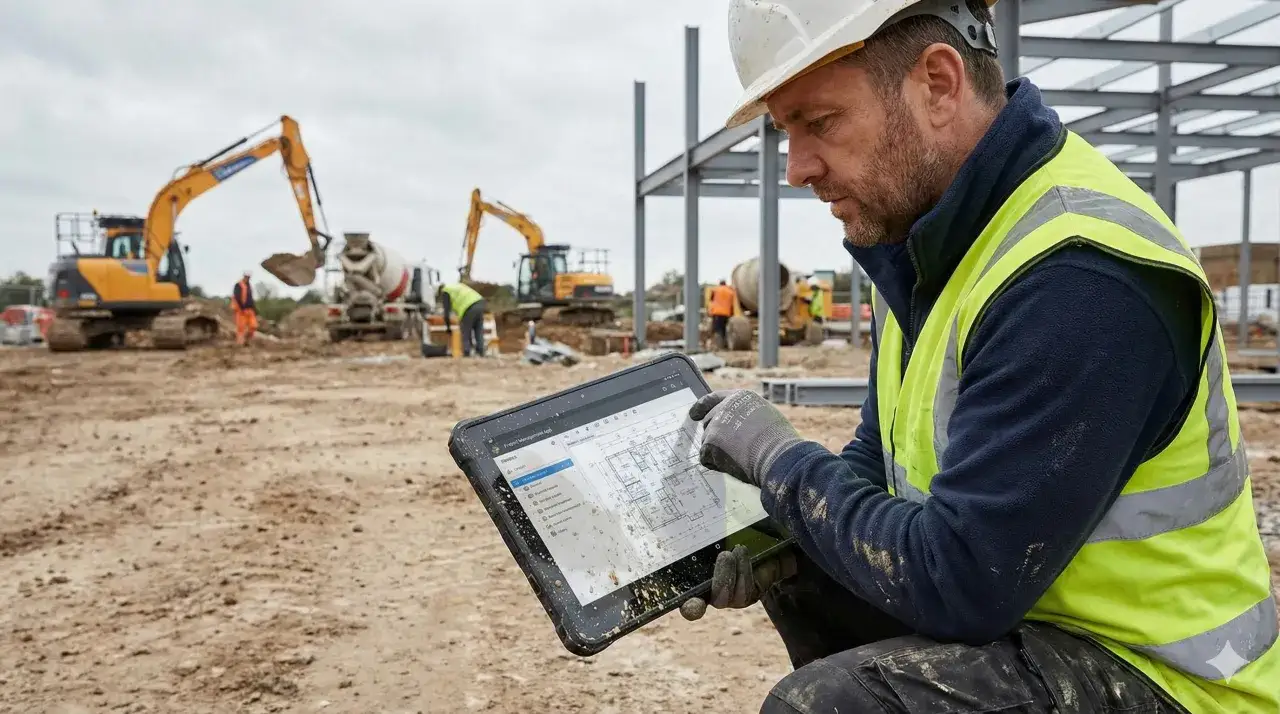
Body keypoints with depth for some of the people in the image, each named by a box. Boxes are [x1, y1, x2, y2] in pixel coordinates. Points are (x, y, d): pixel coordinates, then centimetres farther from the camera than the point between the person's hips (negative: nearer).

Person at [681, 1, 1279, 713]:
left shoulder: (1080, 276, -27)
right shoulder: (921, 241, 3)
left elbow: (957, 580, -28)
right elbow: (881, 459, 12)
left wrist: (783, 460, -15)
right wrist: (775, 541, -5)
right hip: (1006, 600, 9)